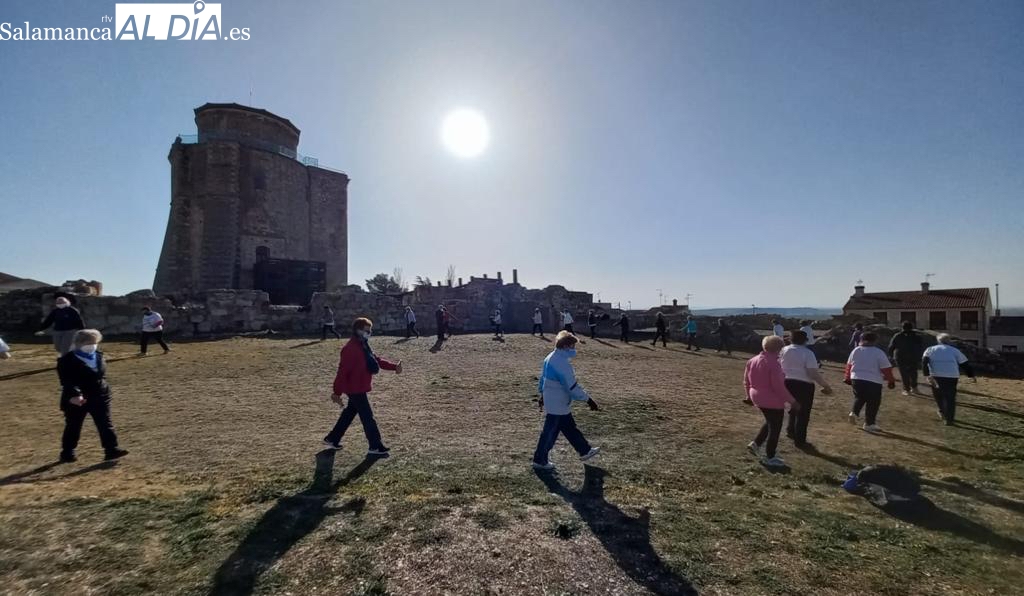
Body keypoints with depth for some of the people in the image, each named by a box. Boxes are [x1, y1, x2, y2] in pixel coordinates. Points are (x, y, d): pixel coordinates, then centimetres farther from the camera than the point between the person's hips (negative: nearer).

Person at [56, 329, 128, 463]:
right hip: (77, 400, -5)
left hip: (99, 398, 5)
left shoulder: (98, 356, 6)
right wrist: (74, 394, -35)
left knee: (105, 424, 2)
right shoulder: (68, 360, -15)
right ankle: (67, 453, 30)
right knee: (73, 427, 11)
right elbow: (67, 381, -22)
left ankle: (112, 449, 5)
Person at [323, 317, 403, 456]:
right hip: (355, 389, -10)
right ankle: (376, 447, 6)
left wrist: (394, 366, 3)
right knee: (367, 417, -3)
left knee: (349, 414, 21)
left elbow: (377, 360, 13)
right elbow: (342, 371, -24)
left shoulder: (363, 346, 9)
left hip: (359, 388, 10)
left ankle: (331, 439, 36)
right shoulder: (350, 349, -23)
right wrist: (337, 392, -23)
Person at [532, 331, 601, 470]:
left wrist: (543, 394, 26)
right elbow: (572, 386, -24)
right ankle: (540, 461, 18)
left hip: (551, 401, 10)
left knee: (570, 428, 21)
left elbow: (543, 378, 15)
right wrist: (588, 400, -17)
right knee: (550, 433, 4)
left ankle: (585, 451, 35)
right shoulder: (562, 363, -26)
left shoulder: (550, 358, 5)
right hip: (558, 405, -10)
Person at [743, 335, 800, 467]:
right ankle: (769, 458, 19)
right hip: (773, 401, -8)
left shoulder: (752, 361, 3)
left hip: (757, 398, 8)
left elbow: (746, 381, 10)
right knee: (775, 429, 9)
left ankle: (756, 443, 25)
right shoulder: (774, 364, -22)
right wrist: (792, 401, -13)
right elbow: (779, 387, -23)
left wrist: (750, 396, 23)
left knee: (770, 422, 28)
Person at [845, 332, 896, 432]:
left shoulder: (856, 350, 6)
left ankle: (854, 412, 5)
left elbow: (849, 365, 12)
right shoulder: (878, 352, -7)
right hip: (873, 382, -4)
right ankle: (869, 424, 12)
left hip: (856, 379, 4)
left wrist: (847, 378, 23)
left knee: (859, 397, 25)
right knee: (873, 403, 7)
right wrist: (891, 381, 6)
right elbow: (886, 369, -6)